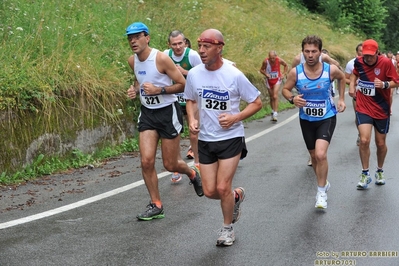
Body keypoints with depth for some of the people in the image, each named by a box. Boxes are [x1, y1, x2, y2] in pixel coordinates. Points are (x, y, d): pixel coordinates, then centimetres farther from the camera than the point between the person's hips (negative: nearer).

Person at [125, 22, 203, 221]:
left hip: (168, 112, -5)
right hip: (147, 113, 5)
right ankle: (156, 205, 6)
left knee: (170, 165, 3)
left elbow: (183, 84, -13)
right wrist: (135, 89, 2)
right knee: (146, 161, -8)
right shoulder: (132, 61, 2)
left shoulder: (161, 59, -18)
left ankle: (192, 173, 38)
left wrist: (159, 90, -24)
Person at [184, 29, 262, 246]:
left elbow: (257, 103, -6)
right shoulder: (194, 74, -5)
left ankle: (227, 228, 19)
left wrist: (235, 118, -20)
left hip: (231, 138, -4)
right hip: (205, 140, 4)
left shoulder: (234, 75, -15)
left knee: (222, 188, -7)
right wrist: (192, 120, -6)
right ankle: (236, 196, 38)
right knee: (210, 191, 3)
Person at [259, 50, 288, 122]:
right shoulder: (265, 61, -19)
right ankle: (273, 111, 27)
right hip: (269, 80, 2)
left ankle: (275, 114, -19)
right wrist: (265, 74, -22)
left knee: (275, 96, -16)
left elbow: (286, 65, 3)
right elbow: (261, 70, -3)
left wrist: (283, 74, -4)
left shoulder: (279, 60, -18)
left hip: (277, 80, -2)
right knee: (271, 97, 10)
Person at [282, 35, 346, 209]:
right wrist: (292, 99, -20)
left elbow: (342, 78, 9)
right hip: (306, 120, 2)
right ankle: (323, 183, 43)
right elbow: (285, 89, 0)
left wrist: (341, 99, 7)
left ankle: (321, 192, -4)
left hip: (327, 118, -2)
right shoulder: (295, 72, -15)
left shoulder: (331, 70, -15)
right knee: (314, 156, 16)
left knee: (321, 154, -21)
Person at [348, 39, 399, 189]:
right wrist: (352, 85, 3)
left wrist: (384, 84, -27)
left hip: (381, 109, -1)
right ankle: (365, 174, 1)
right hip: (363, 108, 1)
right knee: (364, 140, -16)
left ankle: (380, 171, 36)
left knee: (380, 143, 11)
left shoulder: (386, 62, -14)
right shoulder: (358, 62, -4)